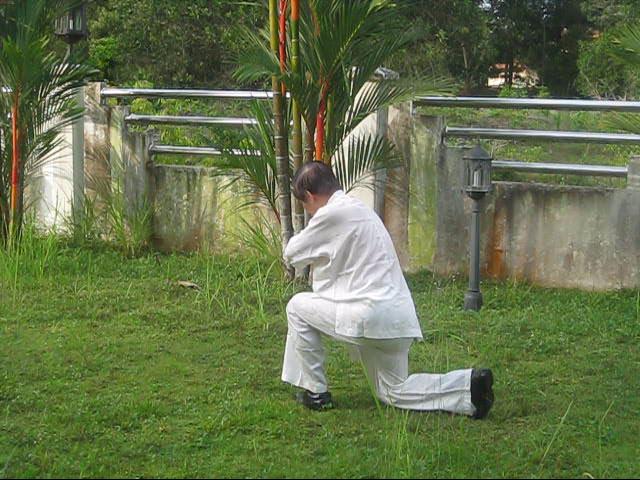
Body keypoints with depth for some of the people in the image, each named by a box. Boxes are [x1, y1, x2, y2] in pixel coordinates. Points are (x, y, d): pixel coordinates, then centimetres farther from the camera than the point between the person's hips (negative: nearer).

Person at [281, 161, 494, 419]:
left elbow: (292, 255, 0)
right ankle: (470, 384, 6)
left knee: (298, 306, 9)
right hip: (400, 318, 9)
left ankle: (315, 392, 13)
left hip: (372, 316, -9)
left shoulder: (332, 214, -11)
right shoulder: (358, 208, 19)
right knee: (394, 392, 21)